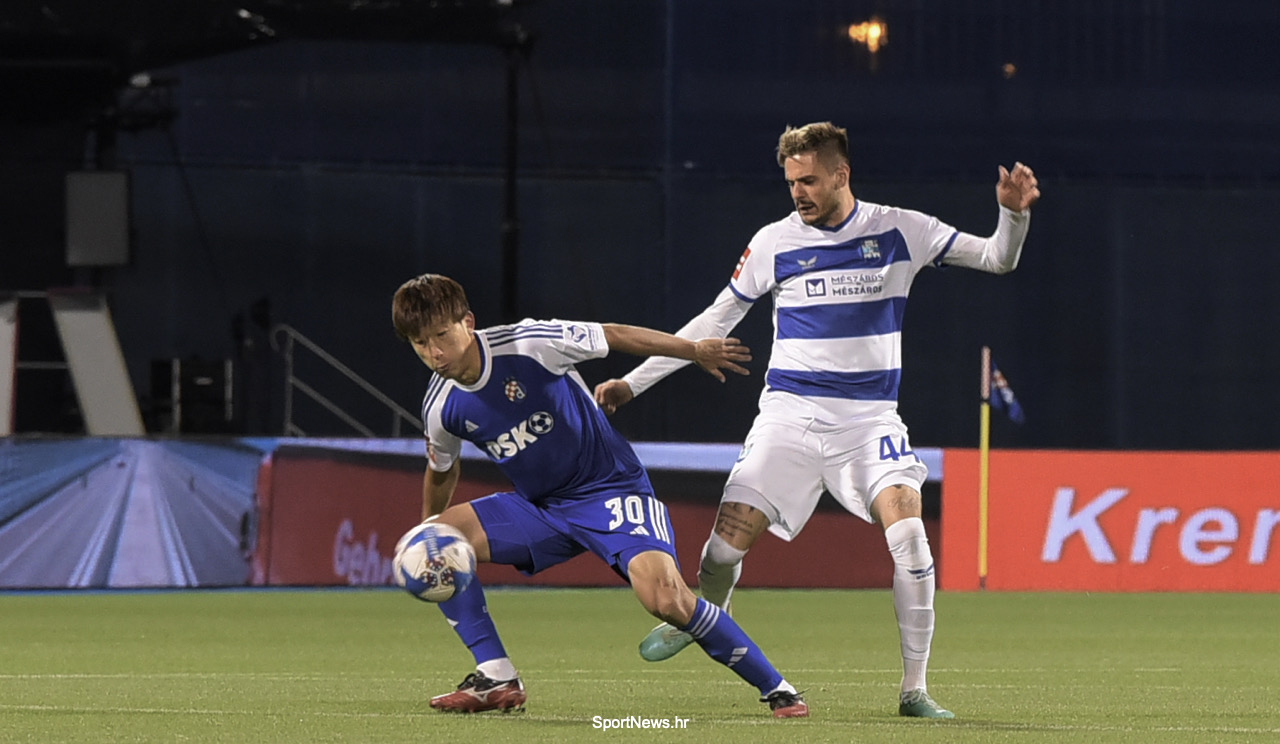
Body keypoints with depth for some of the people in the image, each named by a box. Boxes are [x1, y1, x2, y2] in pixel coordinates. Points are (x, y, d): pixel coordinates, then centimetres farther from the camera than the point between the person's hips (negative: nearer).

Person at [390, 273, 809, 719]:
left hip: (611, 489, -5)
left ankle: (774, 688, -11)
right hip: (538, 508, 5)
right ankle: (497, 679, -10)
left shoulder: (526, 344, -22)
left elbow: (612, 336, -9)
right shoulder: (441, 409, -7)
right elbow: (443, 470, 16)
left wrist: (696, 351, 0)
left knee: (664, 596, -27)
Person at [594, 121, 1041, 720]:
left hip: (870, 419, -1)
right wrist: (633, 382, 9)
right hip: (789, 414, 1)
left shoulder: (899, 232, 0)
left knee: (907, 534, -22)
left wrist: (1013, 214, -17)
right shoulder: (774, 243, 0)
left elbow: (997, 259, 5)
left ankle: (914, 689, -11)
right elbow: (715, 322, 10)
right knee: (729, 535, -11)